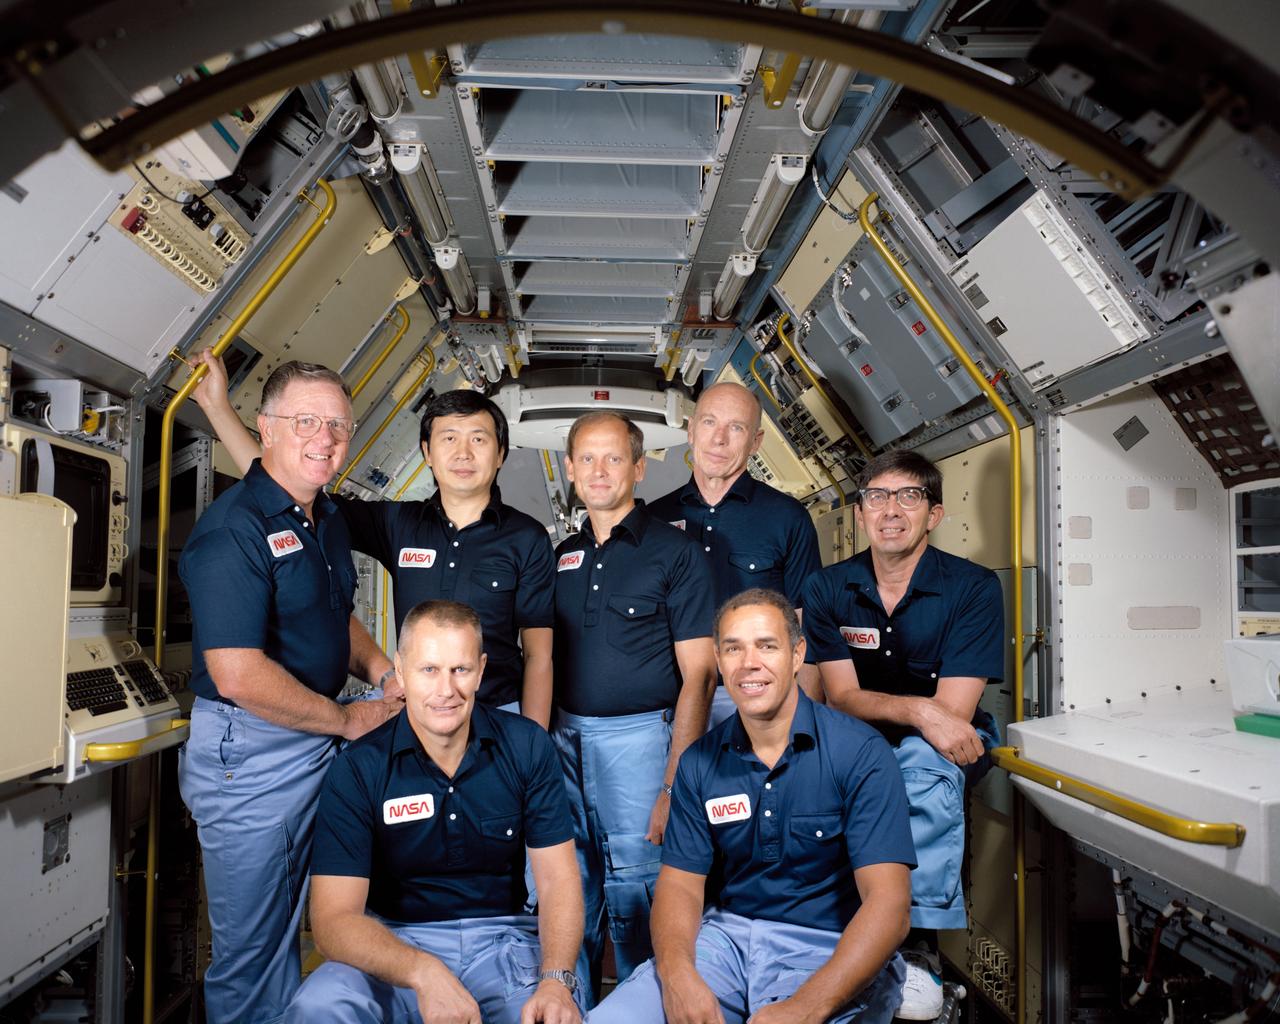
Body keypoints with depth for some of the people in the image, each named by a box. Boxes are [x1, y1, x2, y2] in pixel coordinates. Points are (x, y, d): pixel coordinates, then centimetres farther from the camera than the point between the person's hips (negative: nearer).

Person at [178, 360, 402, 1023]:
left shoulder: (326, 519, 8)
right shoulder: (233, 528, -22)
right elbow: (239, 676, -29)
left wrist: (375, 664, 2)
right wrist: (347, 719, -18)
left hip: (318, 744, 8)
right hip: (248, 752, -8)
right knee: (249, 945, 9)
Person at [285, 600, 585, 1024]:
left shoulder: (527, 747, -4)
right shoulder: (356, 770, -10)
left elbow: (558, 879, -3)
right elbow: (334, 917, -15)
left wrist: (556, 979, -21)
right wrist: (424, 972, -33)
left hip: (500, 940, 1)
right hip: (391, 944, 0)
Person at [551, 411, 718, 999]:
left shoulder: (675, 553, -6)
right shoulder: (562, 556, 11)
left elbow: (697, 674, -9)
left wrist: (675, 784, -15)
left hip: (638, 735, -5)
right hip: (565, 736, 5)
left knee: (635, 891, 0)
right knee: (573, 885, 13)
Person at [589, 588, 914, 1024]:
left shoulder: (860, 753, -12)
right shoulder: (698, 763, 2)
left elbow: (887, 903, -18)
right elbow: (681, 882, 3)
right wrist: (676, 971, -19)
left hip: (831, 951, -3)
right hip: (727, 933, 3)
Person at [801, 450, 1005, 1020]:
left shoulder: (973, 588, -9)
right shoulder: (827, 589, -1)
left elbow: (952, 712, -15)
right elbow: (840, 698, -10)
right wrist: (917, 710, -29)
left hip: (948, 749, -2)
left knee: (925, 764, -37)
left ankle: (919, 945, -24)